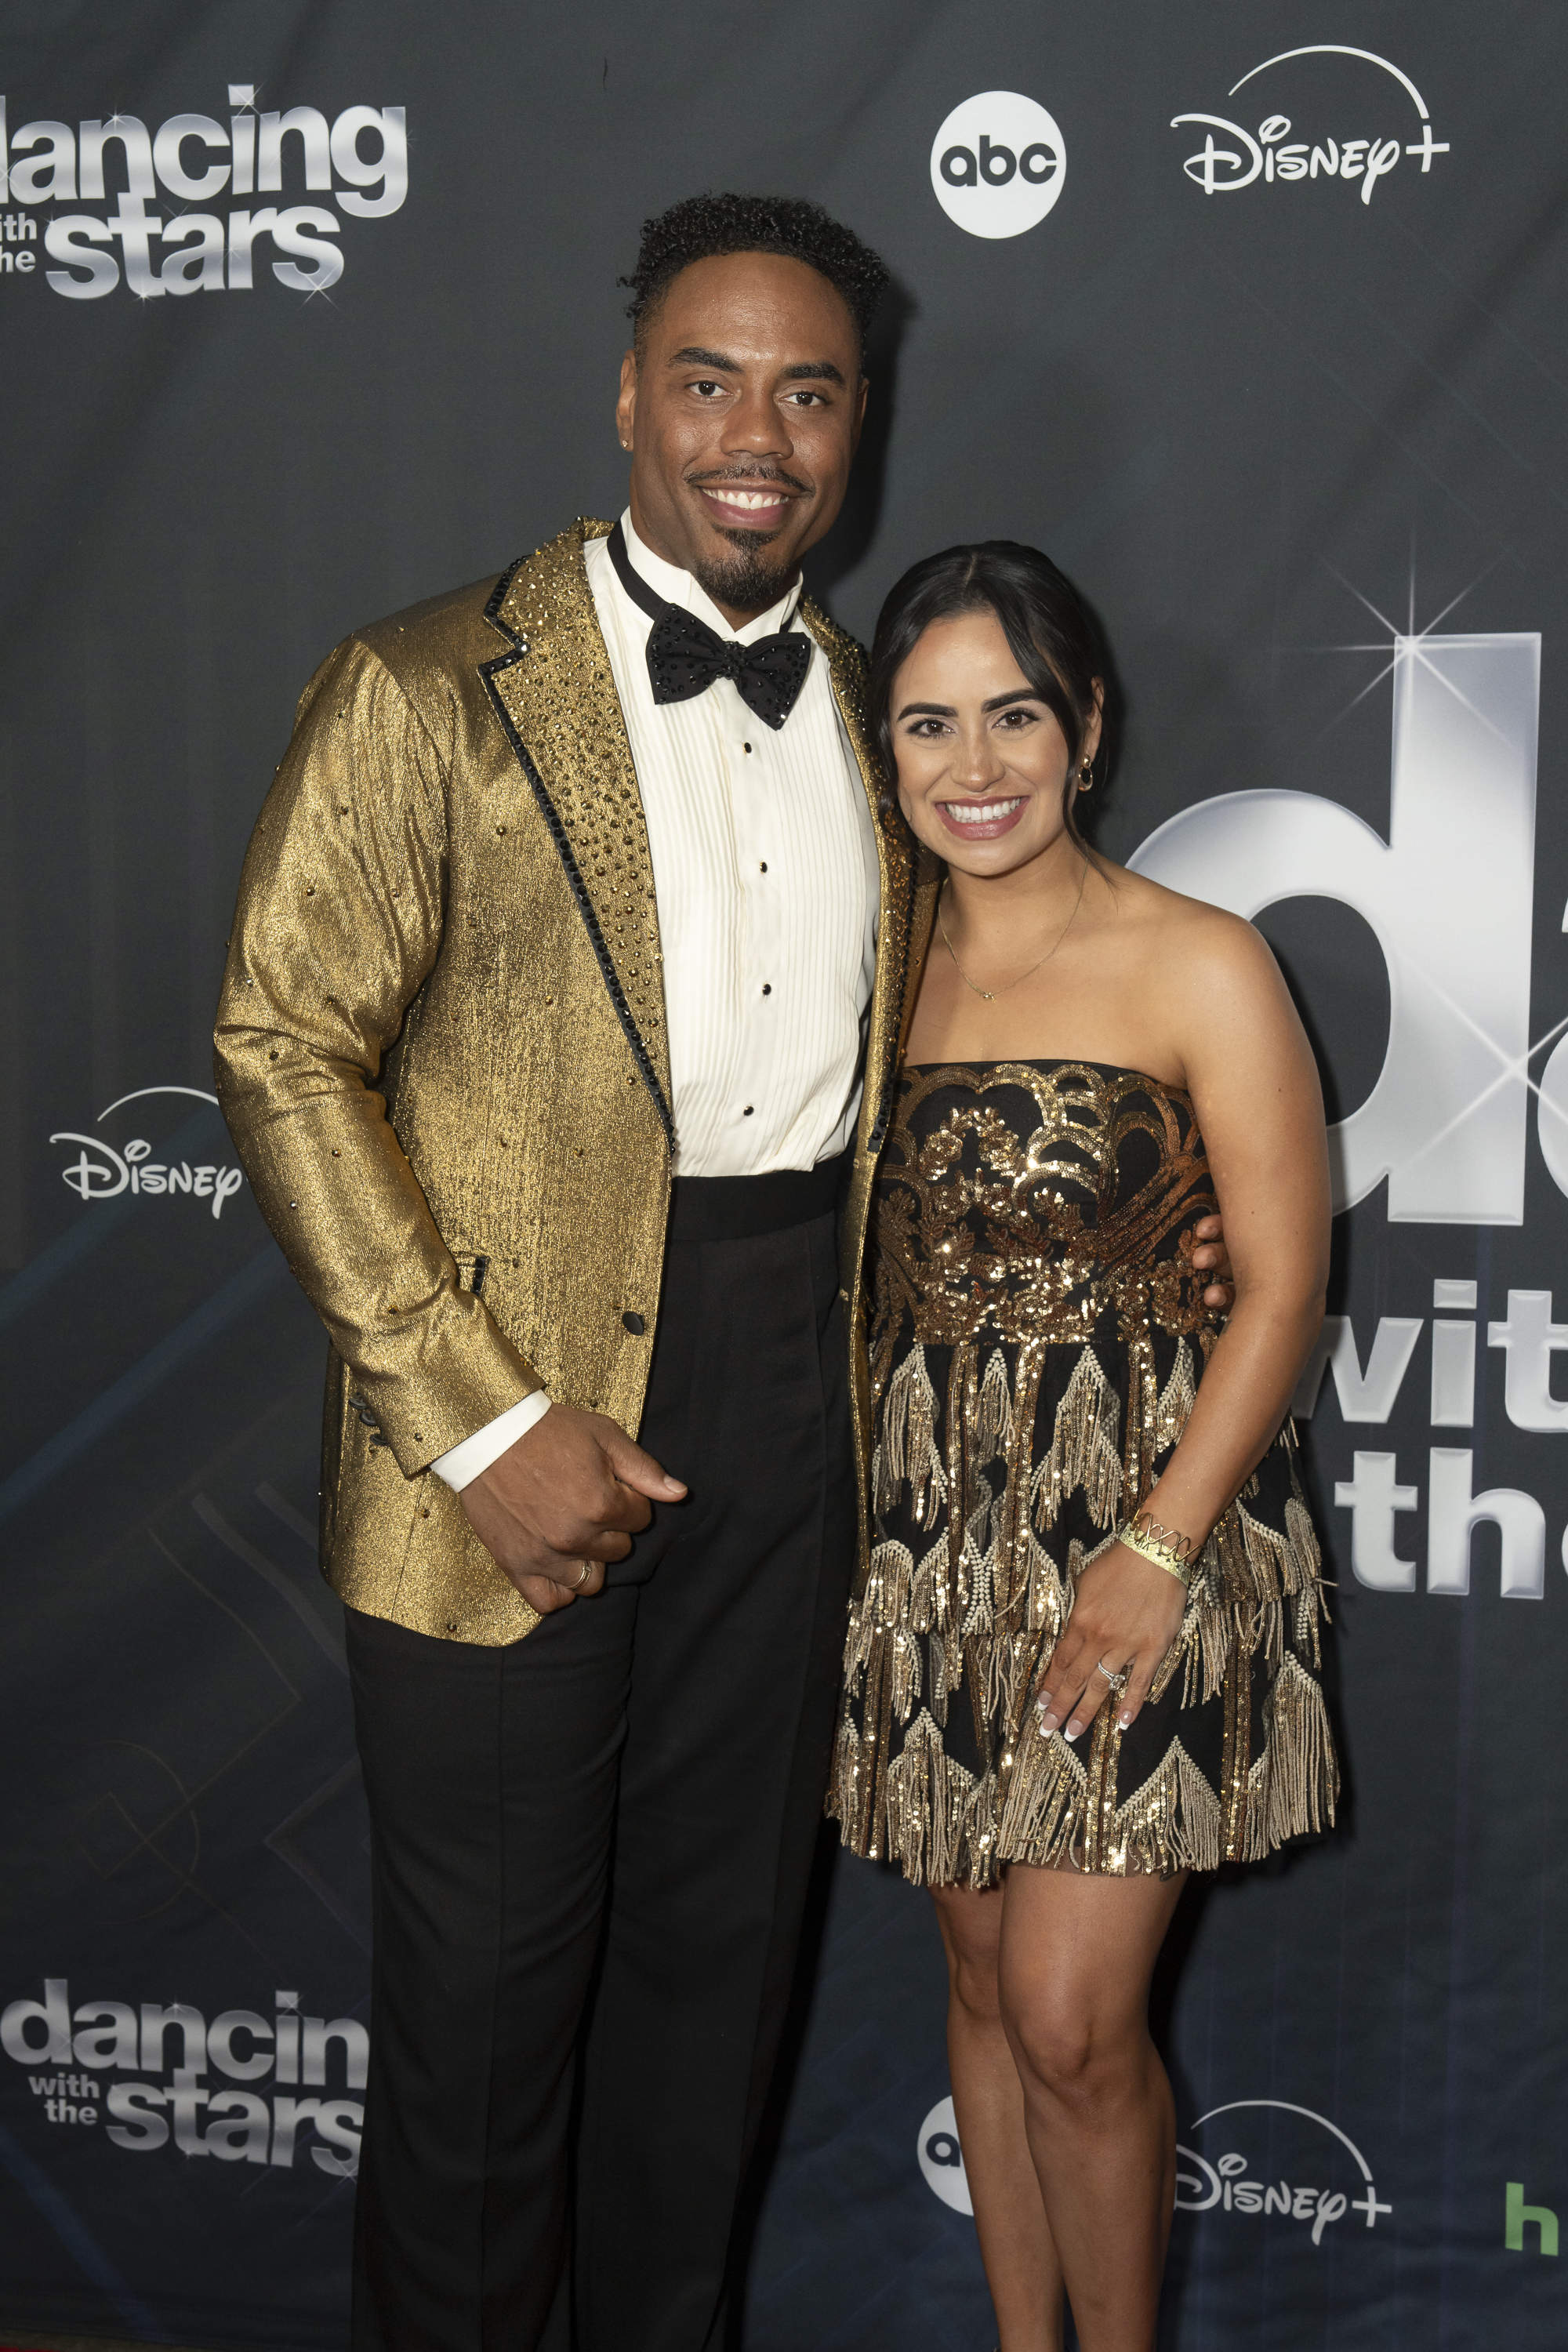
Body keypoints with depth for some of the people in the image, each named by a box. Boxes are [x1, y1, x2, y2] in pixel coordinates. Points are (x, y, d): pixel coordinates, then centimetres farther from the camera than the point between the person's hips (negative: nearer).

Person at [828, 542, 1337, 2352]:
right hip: (934, 1538, 5)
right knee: (983, 1982, 15)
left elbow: (1281, 1285, -9)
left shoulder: (1200, 970, -9)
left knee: (1071, 2018, -5)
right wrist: (854, 1502, 3)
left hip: (1142, 1532, -5)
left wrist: (1159, 1550, -16)